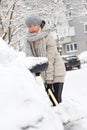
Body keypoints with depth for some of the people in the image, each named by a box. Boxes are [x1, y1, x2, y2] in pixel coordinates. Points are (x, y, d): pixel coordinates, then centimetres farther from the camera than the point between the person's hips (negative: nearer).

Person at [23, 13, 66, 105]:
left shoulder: (48, 36, -19)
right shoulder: (28, 39, -3)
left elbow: (49, 60, -22)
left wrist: (49, 79, -24)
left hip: (56, 71, -5)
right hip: (44, 72, 5)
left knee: (56, 99, -10)